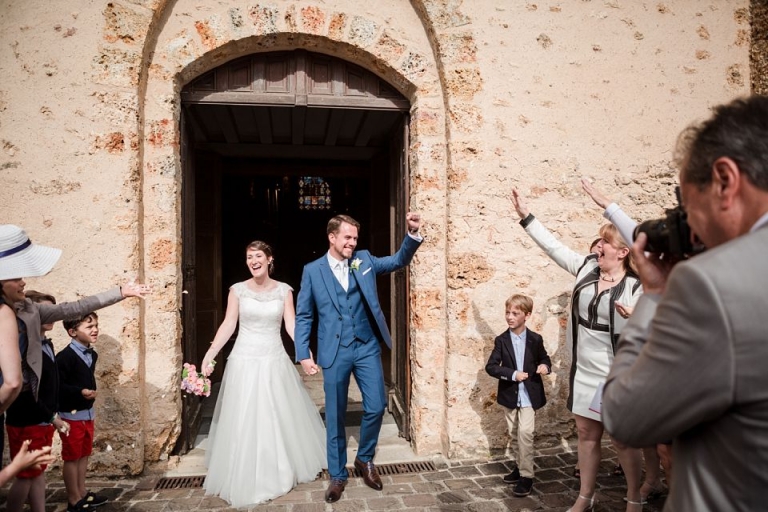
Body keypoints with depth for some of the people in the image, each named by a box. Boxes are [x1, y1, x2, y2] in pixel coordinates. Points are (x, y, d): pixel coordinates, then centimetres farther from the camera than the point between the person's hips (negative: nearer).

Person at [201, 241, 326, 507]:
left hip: (275, 361, 1)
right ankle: (247, 478, 22)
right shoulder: (238, 290, -1)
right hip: (244, 361, 0)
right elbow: (228, 325, -2)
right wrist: (210, 355, -11)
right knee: (244, 422, 5)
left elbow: (291, 325, -5)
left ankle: (282, 471, 32)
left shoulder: (284, 290, 0)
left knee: (281, 419, 10)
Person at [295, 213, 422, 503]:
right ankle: (337, 474, 27)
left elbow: (399, 261, -2)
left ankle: (365, 459, 30)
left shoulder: (364, 260, 5)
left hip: (367, 347, 2)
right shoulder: (313, 270, -1)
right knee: (335, 415, 8)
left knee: (376, 407, 3)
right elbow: (303, 316, 1)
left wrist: (412, 234, -20)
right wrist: (303, 355, -5)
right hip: (334, 351, -2)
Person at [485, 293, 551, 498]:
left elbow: (545, 359, 10)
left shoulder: (535, 339, -4)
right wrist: (512, 374, -20)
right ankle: (519, 467, 32)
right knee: (514, 435, 14)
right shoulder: (501, 340, -4)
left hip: (529, 395, -2)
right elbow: (491, 367, -8)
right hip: (510, 395, 2)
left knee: (525, 433, -10)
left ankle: (526, 476, 0)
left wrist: (544, 366, -14)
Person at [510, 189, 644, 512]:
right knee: (586, 433, 15)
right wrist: (525, 216, 7)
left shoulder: (636, 287, -13)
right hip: (583, 371, 5)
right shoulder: (586, 267, 2)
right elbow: (553, 246, 7)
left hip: (616, 376, -5)